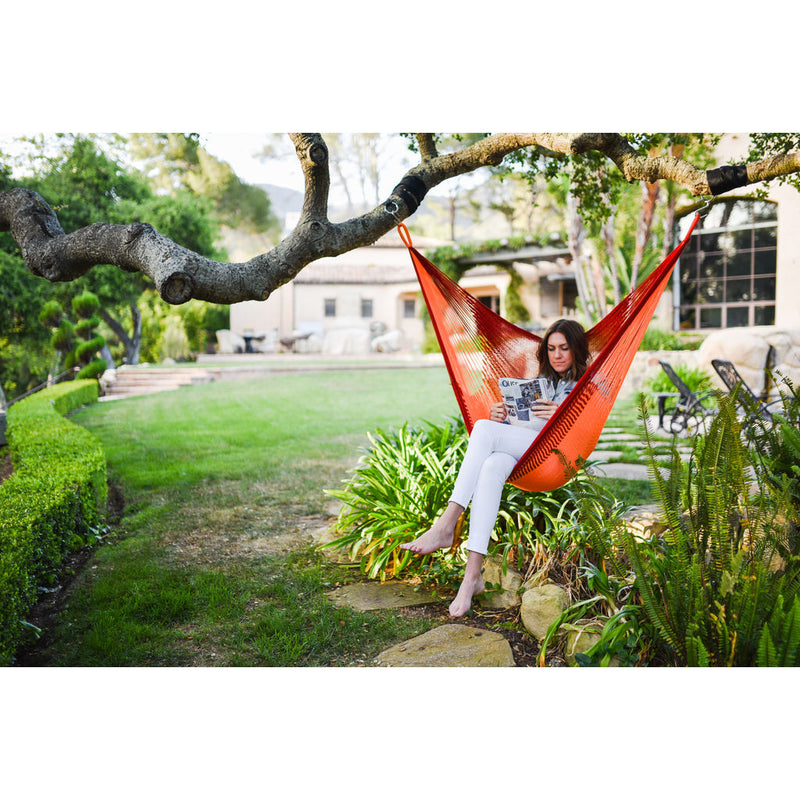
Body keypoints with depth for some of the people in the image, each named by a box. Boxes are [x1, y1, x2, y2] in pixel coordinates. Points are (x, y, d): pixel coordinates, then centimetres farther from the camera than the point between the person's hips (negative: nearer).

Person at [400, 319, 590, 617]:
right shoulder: (540, 382, 33)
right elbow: (518, 418, 27)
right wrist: (501, 416, 5)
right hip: (519, 451, 5)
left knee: (483, 428, -29)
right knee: (491, 466, -34)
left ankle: (446, 526, -39)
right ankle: (473, 574, -43)